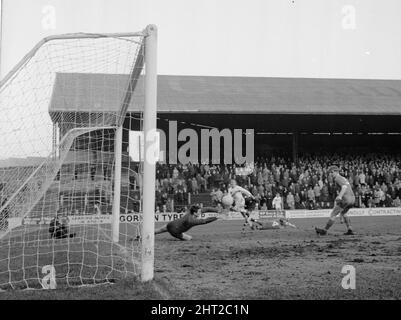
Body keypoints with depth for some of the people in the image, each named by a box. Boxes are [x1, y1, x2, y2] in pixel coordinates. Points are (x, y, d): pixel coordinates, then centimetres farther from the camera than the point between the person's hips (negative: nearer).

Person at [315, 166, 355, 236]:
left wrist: (340, 196, -37)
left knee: (333, 214, 1)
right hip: (352, 199, 9)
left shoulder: (337, 178, -4)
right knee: (343, 213, 30)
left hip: (345, 199, -9)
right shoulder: (344, 179, 26)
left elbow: (344, 186, -22)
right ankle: (350, 230, 20)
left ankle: (325, 230, 9)